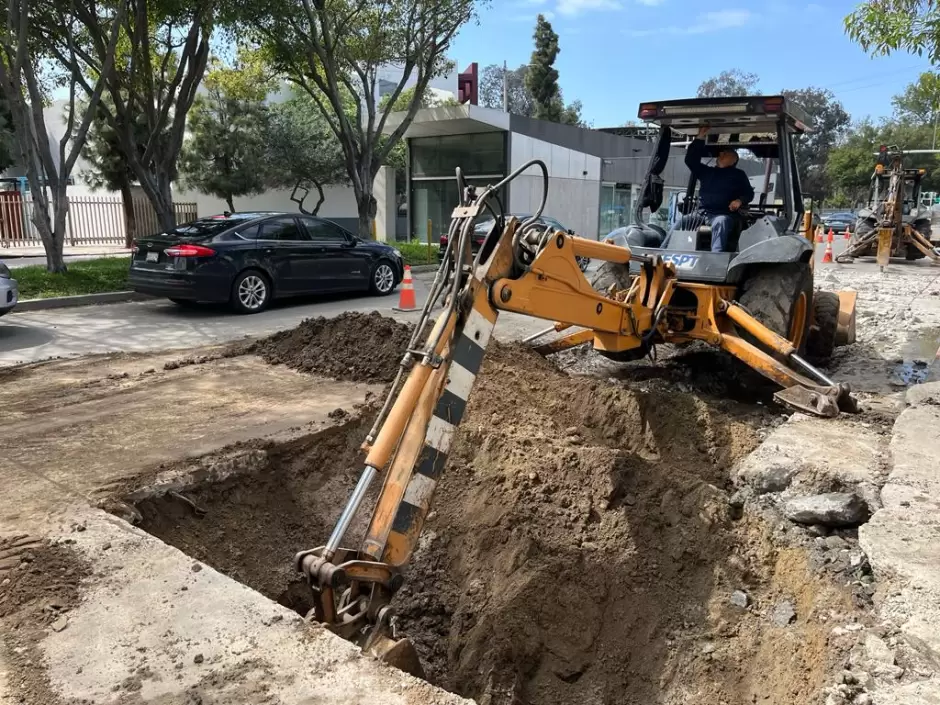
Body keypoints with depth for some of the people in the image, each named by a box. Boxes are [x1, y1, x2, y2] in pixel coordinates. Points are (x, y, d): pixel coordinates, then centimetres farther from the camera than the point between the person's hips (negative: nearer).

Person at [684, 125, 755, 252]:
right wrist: (700, 138, 11)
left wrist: (740, 200, -10)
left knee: (720, 222, -40)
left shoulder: (738, 175, 20)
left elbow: (749, 192, 14)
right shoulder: (706, 171, 26)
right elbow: (690, 160, 16)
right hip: (702, 213, 3)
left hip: (724, 214, -3)